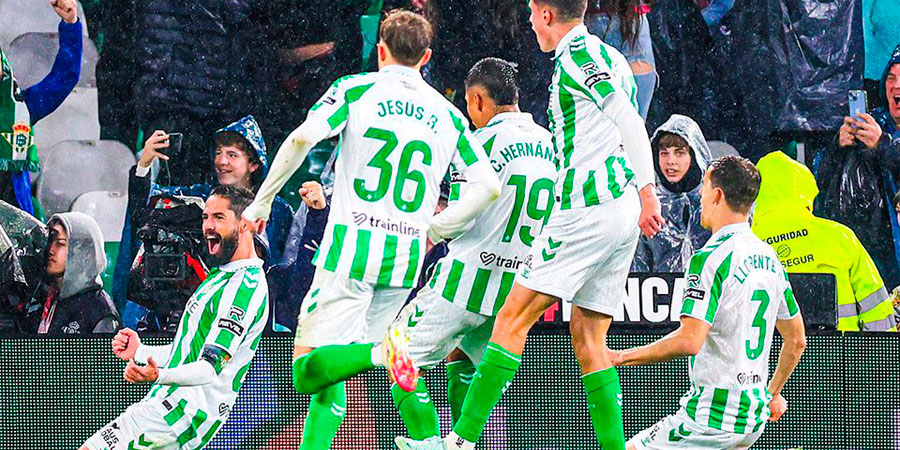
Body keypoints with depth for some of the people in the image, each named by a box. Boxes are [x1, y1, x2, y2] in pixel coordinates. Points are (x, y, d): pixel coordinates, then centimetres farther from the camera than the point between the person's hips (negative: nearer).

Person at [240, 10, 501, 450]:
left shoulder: (356, 90, 3)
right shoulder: (448, 115, 12)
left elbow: (303, 138, -13)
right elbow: (488, 185, 5)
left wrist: (262, 202, -3)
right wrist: (433, 230, 15)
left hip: (352, 245, -4)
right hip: (406, 257, 4)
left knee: (308, 369, -7)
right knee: (331, 372, 15)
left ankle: (379, 354, -34)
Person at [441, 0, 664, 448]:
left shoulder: (577, 53, -7)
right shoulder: (609, 57, 21)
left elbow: (628, 120, -16)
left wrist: (646, 191, -22)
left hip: (589, 206, -9)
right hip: (623, 211, 9)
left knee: (513, 318, -7)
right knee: (587, 335, 9)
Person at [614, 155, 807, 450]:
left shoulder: (711, 258, -14)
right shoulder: (770, 258, 12)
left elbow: (689, 340, -24)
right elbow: (797, 340, 19)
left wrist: (620, 357, -14)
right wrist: (773, 393, 34)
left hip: (715, 415, -8)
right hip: (755, 416, 9)